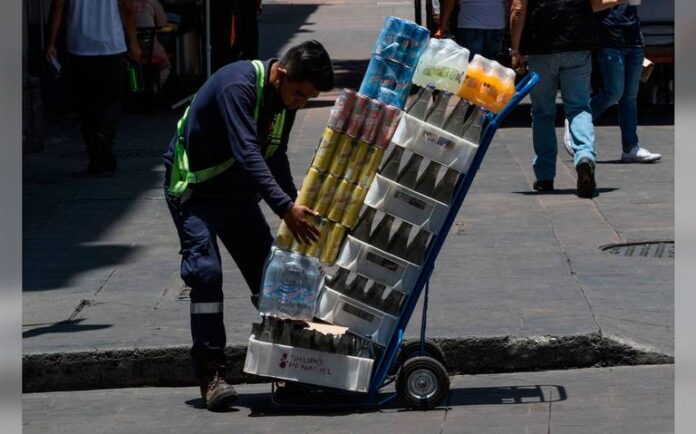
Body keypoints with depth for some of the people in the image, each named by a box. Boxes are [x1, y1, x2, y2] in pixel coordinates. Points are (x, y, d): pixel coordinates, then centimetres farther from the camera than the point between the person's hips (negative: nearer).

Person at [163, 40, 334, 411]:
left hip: (237, 190, 8)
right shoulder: (237, 86, -29)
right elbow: (247, 154, -39)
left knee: (267, 271, 4)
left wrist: (296, 205, 2)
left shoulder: (285, 98, -3)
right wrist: (285, 207, -45)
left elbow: (275, 158, 10)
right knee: (206, 273, -18)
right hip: (194, 188, -8)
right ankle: (210, 374, -15)